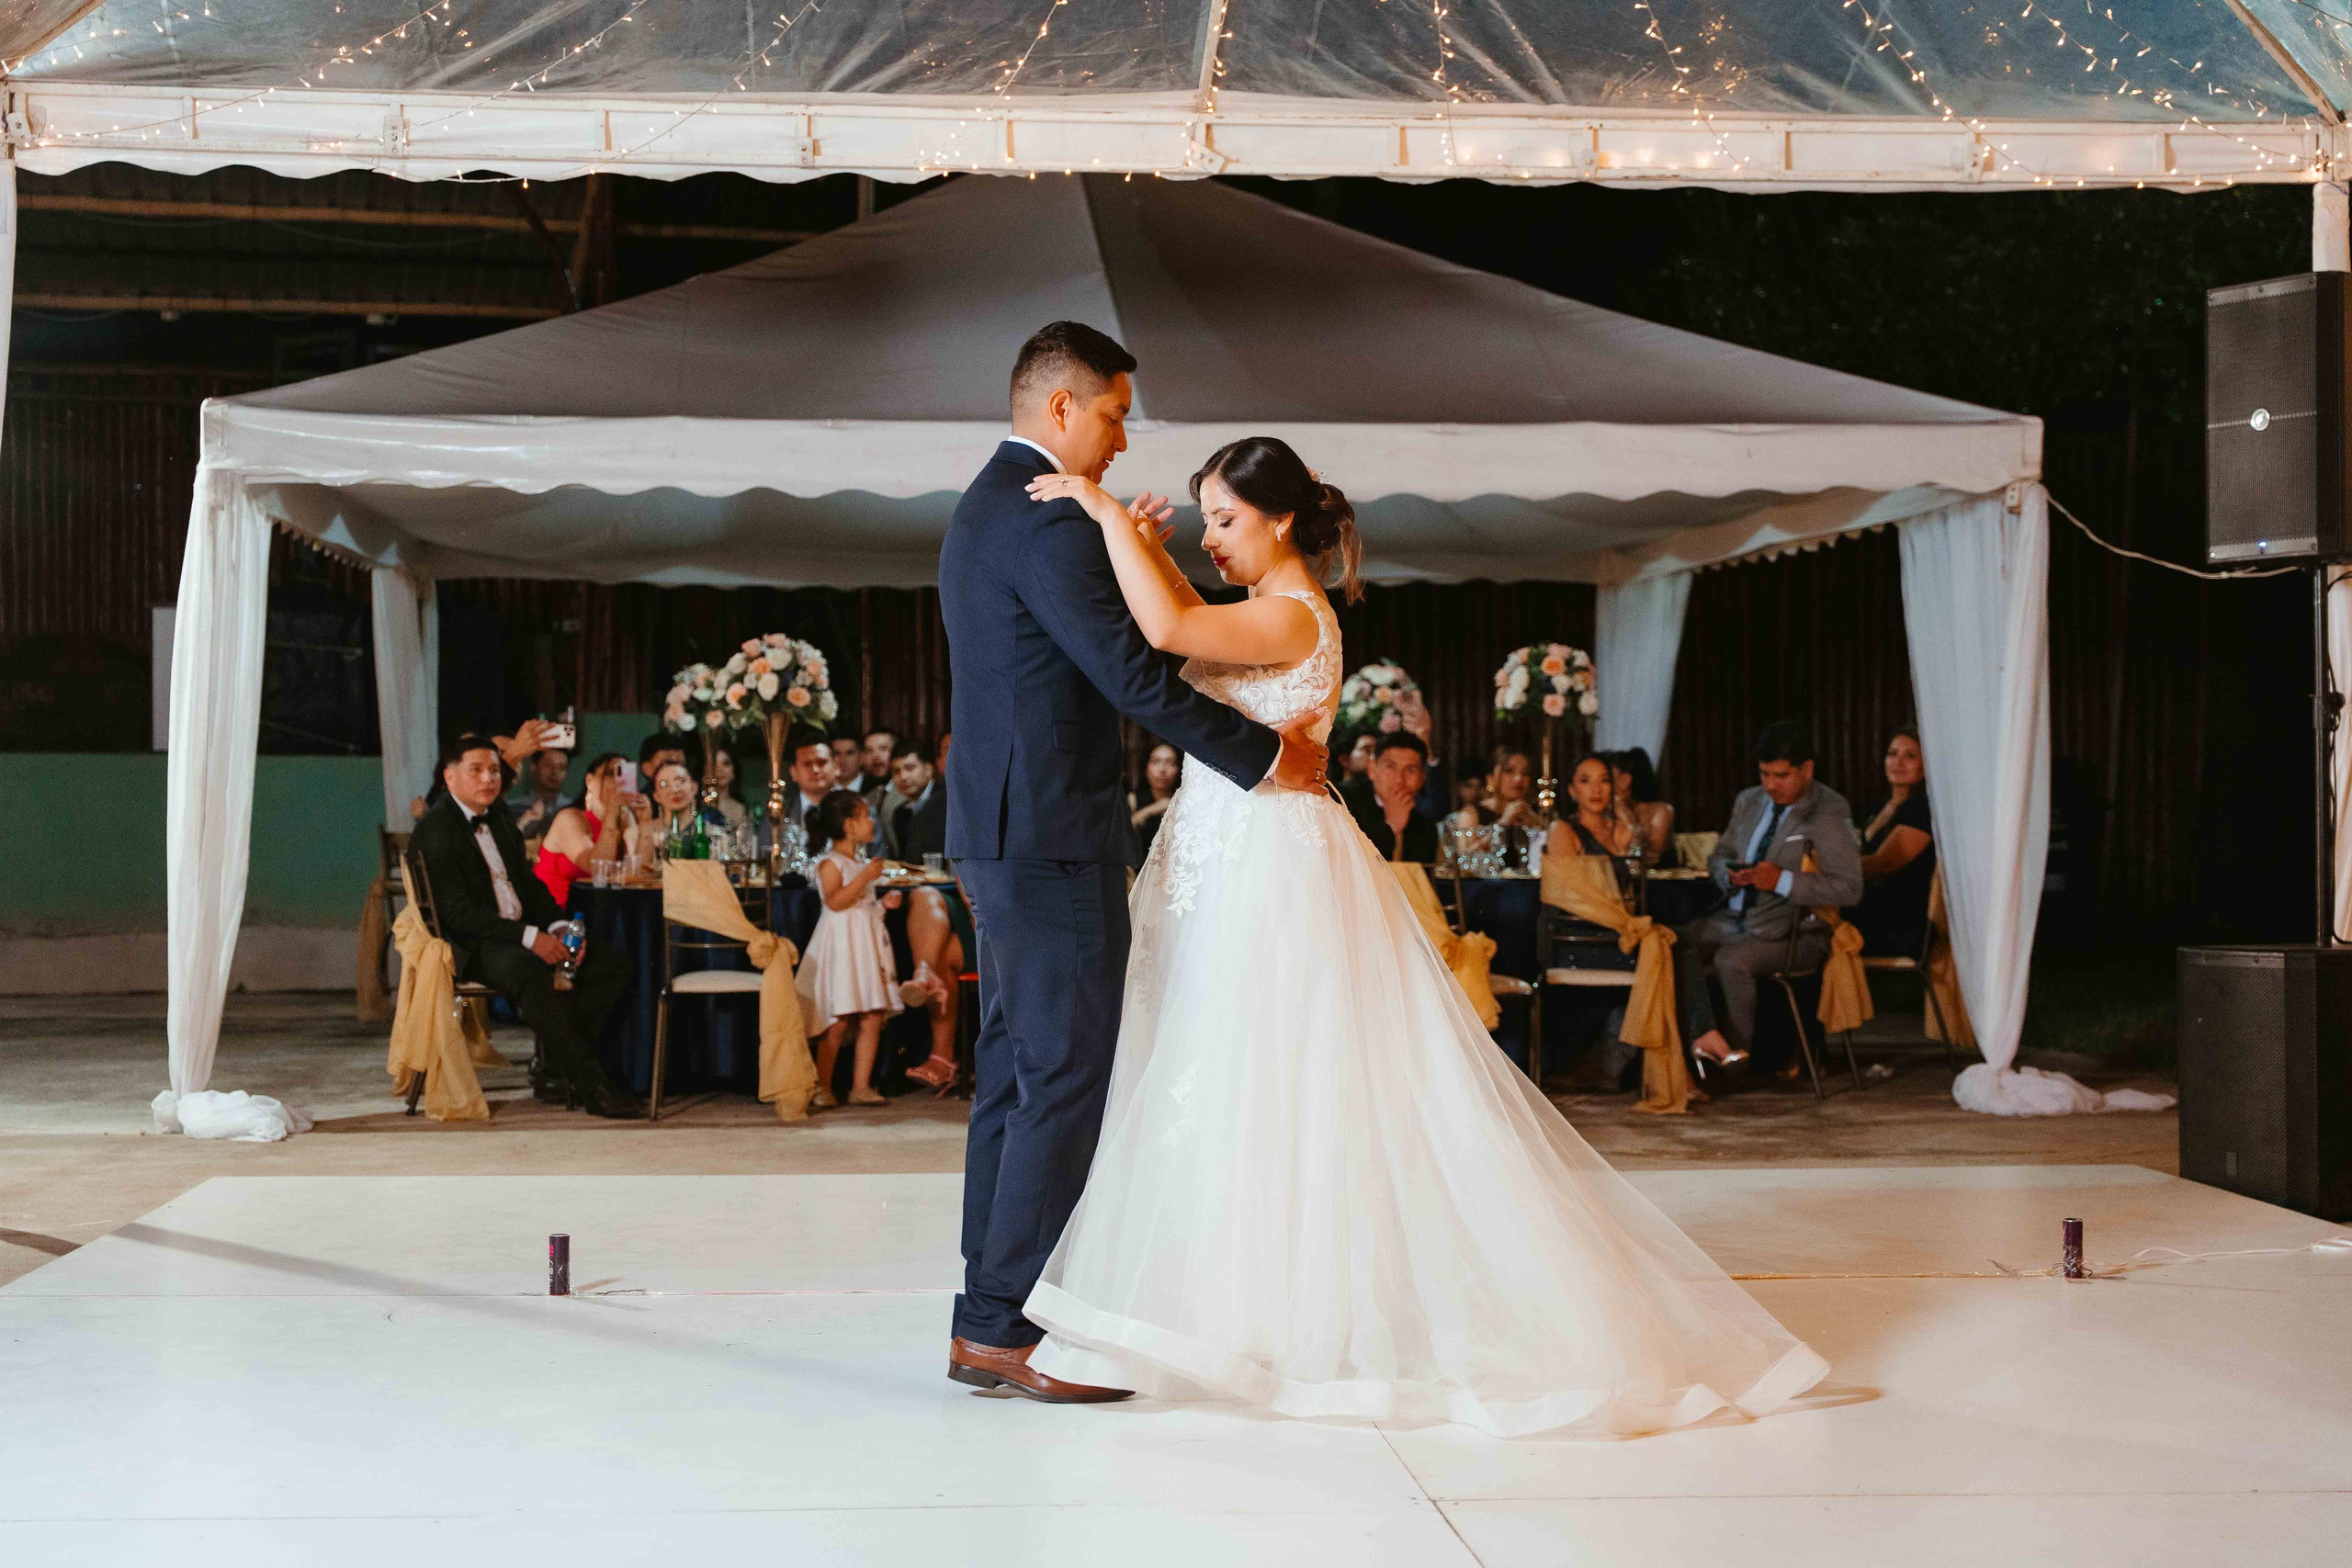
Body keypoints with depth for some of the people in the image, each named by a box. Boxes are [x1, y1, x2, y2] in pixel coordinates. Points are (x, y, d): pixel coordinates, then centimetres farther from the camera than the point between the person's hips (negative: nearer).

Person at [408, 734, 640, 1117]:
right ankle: (590, 1084, -35)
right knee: (529, 971, -39)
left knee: (613, 961, -8)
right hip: (471, 946, -8)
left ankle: (560, 1066, -9)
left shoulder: (501, 824, 19)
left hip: (521, 936, 9)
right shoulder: (436, 830, -8)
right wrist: (529, 938, -25)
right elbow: (458, 912, -18)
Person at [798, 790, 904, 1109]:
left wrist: (882, 903, 13)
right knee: (839, 1021, -9)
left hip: (867, 942, 8)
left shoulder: (857, 864, 19)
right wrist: (865, 876, -21)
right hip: (841, 944, -8)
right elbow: (835, 901, -21)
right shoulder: (830, 862, -8)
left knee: (872, 1018, 2)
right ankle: (823, 1088, 0)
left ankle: (861, 1086, 6)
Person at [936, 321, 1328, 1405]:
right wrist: (1263, 756, -12)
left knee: (1014, 1078, 12)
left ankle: (983, 1325, 16)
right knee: (1066, 1083, -6)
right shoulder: (1048, 522, -15)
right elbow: (1133, 677, -19)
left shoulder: (983, 510, 17)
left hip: (998, 837, 11)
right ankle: (1011, 1328, -3)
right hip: (1054, 840, -11)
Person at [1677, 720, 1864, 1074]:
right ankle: (1705, 1036, -28)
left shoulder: (1829, 813, -9)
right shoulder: (1749, 801, 13)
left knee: (1731, 960, -32)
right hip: (1732, 920, 7)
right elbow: (1718, 856, 22)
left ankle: (1735, 1055, -14)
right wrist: (1731, 874, -4)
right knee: (1675, 944, -17)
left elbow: (1849, 888, -18)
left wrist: (1782, 881, -24)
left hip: (1791, 931, -7)